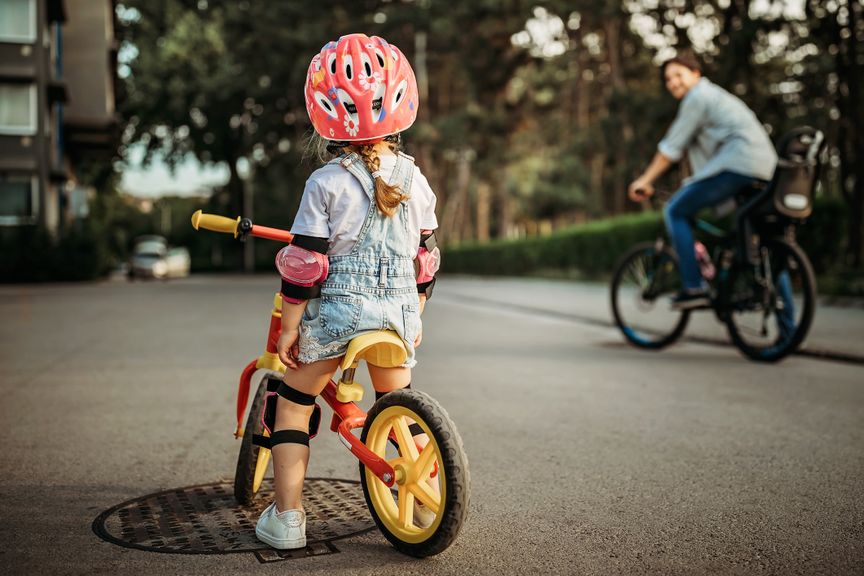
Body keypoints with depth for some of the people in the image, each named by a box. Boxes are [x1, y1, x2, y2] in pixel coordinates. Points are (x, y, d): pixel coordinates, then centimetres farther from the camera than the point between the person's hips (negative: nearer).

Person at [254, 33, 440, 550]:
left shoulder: (327, 184, -10)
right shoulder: (413, 179, 3)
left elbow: (303, 267, -10)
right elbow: (425, 257, 10)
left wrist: (289, 328, -1)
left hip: (335, 311, -3)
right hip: (399, 311, 4)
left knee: (294, 404, 15)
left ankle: (286, 517, 14)